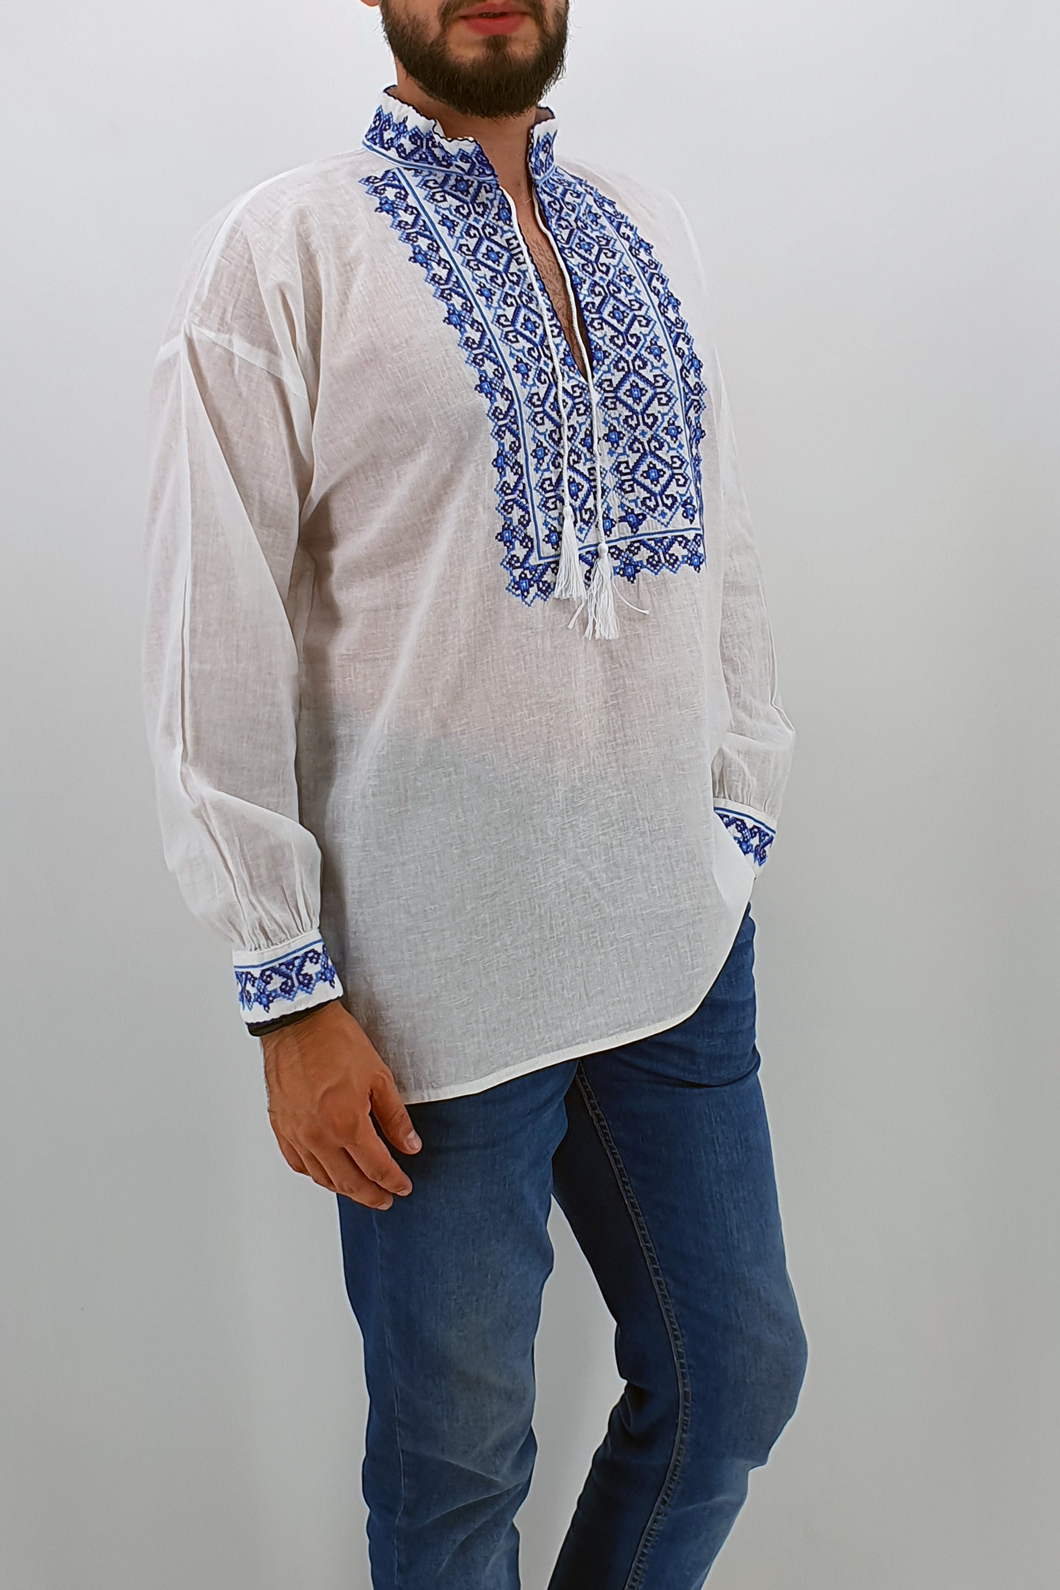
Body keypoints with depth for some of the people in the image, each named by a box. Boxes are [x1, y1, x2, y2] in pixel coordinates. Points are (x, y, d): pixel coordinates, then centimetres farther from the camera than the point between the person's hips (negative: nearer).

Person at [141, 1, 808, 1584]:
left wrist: (743, 824, 11)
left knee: (738, 1373, 18)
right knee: (456, 1447, 12)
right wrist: (293, 996, -11)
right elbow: (218, 650, -10)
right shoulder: (281, 250, -6)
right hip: (439, 980, -5)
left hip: (680, 945, 6)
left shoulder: (648, 233, 12)